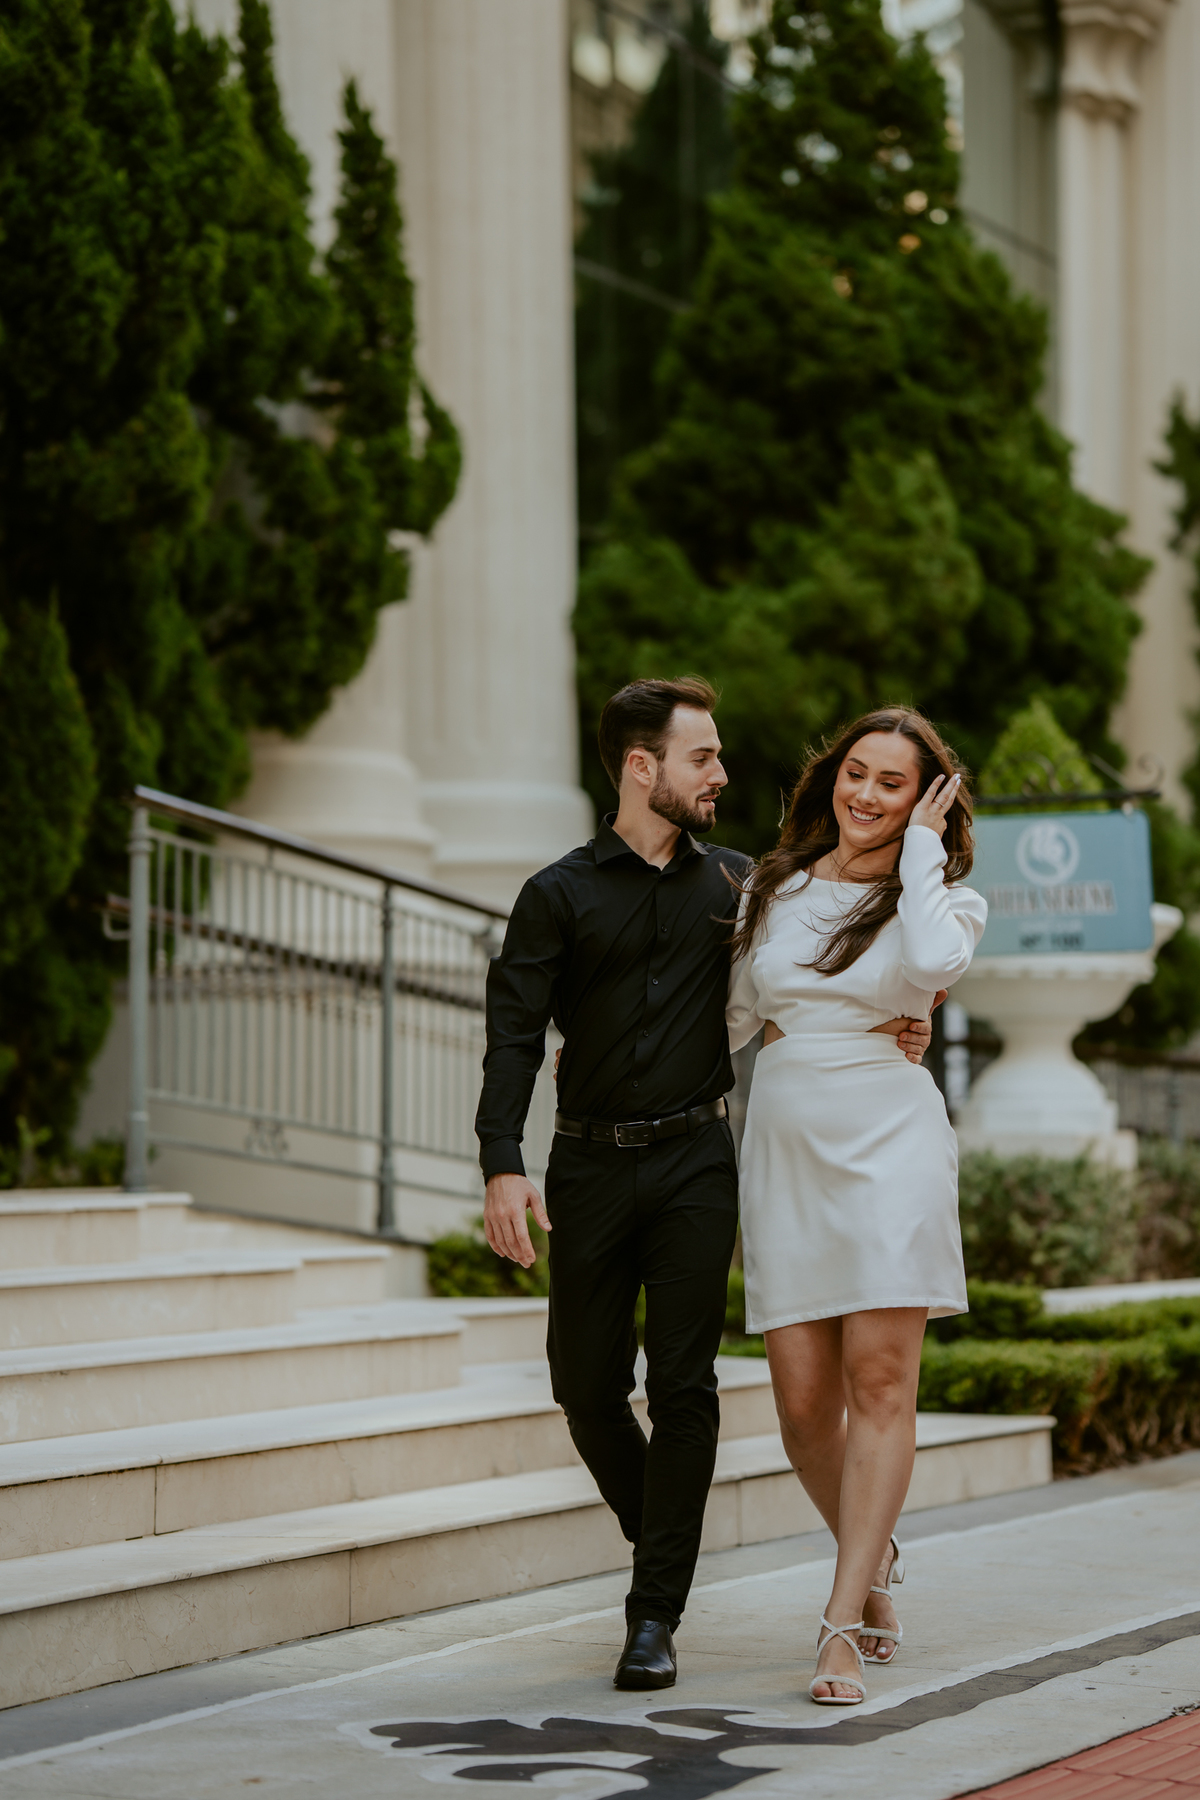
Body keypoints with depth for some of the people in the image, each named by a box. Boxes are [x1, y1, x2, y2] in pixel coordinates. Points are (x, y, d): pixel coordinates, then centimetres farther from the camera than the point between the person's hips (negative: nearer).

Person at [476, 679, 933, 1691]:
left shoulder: (733, 884, 11)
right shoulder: (560, 896, 2)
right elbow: (515, 1034, -5)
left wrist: (893, 1027, 3)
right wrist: (503, 1164, -19)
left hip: (695, 1162, 1)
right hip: (591, 1163, -1)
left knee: (682, 1387, -7)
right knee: (588, 1389, 2)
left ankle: (655, 1619, 0)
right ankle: (660, 1543, 29)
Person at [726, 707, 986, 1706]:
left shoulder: (946, 899, 5)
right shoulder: (773, 889, 14)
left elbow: (932, 966, -19)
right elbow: (728, 1020, 22)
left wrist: (922, 845, -8)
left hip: (889, 1145, -3)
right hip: (783, 1148, 3)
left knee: (879, 1383, -10)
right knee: (804, 1402, -1)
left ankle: (844, 1624, -7)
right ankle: (875, 1562, 25)